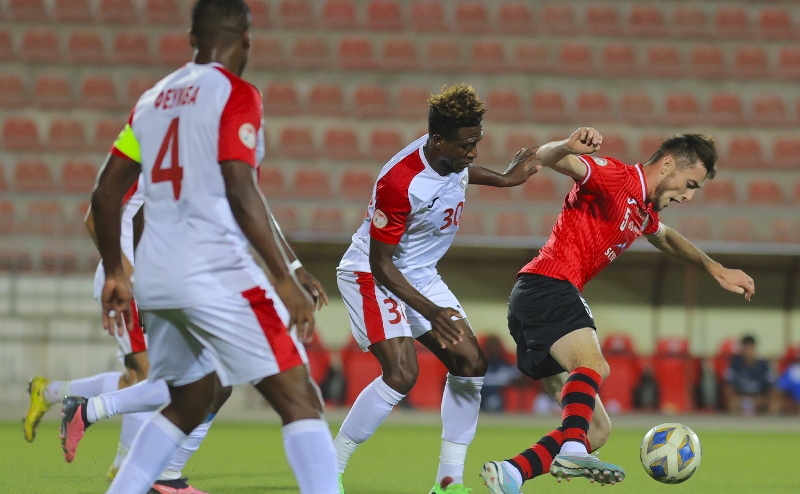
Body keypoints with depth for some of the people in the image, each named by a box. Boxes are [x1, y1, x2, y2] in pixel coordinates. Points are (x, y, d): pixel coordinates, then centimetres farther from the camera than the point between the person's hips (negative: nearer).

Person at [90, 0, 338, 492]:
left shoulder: (153, 99, 16)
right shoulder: (236, 94, -5)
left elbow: (106, 193, 18)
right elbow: (241, 193, -15)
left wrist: (115, 275, 27)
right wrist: (287, 277, -14)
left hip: (155, 278, 8)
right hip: (216, 273, -8)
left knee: (189, 402, 24)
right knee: (300, 399, -6)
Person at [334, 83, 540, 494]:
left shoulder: (448, 155, -8)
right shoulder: (399, 184, -33)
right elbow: (381, 263, -26)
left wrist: (503, 179, 28)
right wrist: (430, 311, -31)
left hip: (420, 275, 9)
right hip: (371, 276, -9)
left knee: (471, 364, 0)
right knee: (401, 373, -25)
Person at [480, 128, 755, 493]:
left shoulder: (644, 212, 23)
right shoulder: (616, 177, -6)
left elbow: (667, 238, 47)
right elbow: (546, 158, -21)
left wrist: (715, 269, 41)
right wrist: (569, 147, -43)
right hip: (547, 286, -10)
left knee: (596, 431, 4)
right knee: (592, 363, -37)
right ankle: (572, 450, -61)